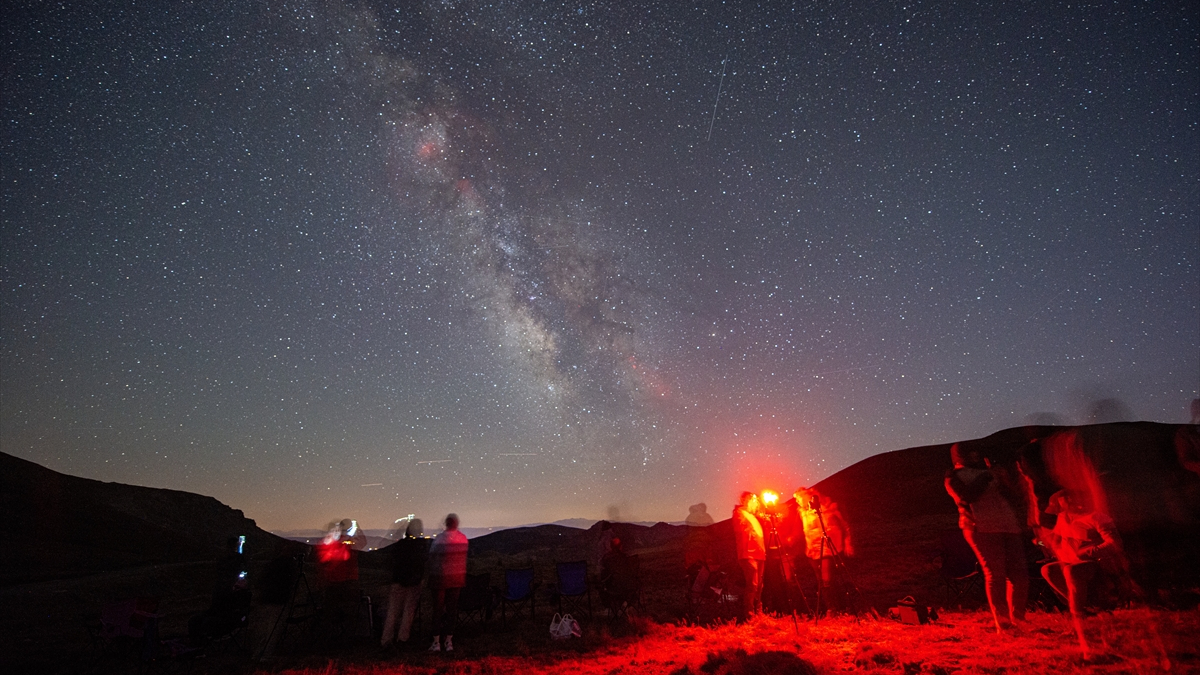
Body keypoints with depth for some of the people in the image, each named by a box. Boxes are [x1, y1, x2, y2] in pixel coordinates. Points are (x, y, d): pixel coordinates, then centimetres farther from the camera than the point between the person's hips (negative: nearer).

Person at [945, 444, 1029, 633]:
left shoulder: (990, 472, 25)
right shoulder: (954, 476, 9)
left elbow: (1016, 499, 20)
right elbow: (966, 497, -9)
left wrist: (1007, 482, 2)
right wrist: (984, 479, -5)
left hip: (1010, 526, 5)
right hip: (982, 528, -5)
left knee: (1019, 573, -2)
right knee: (995, 574, -12)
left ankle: (1018, 620, 13)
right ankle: (1002, 624, -6)